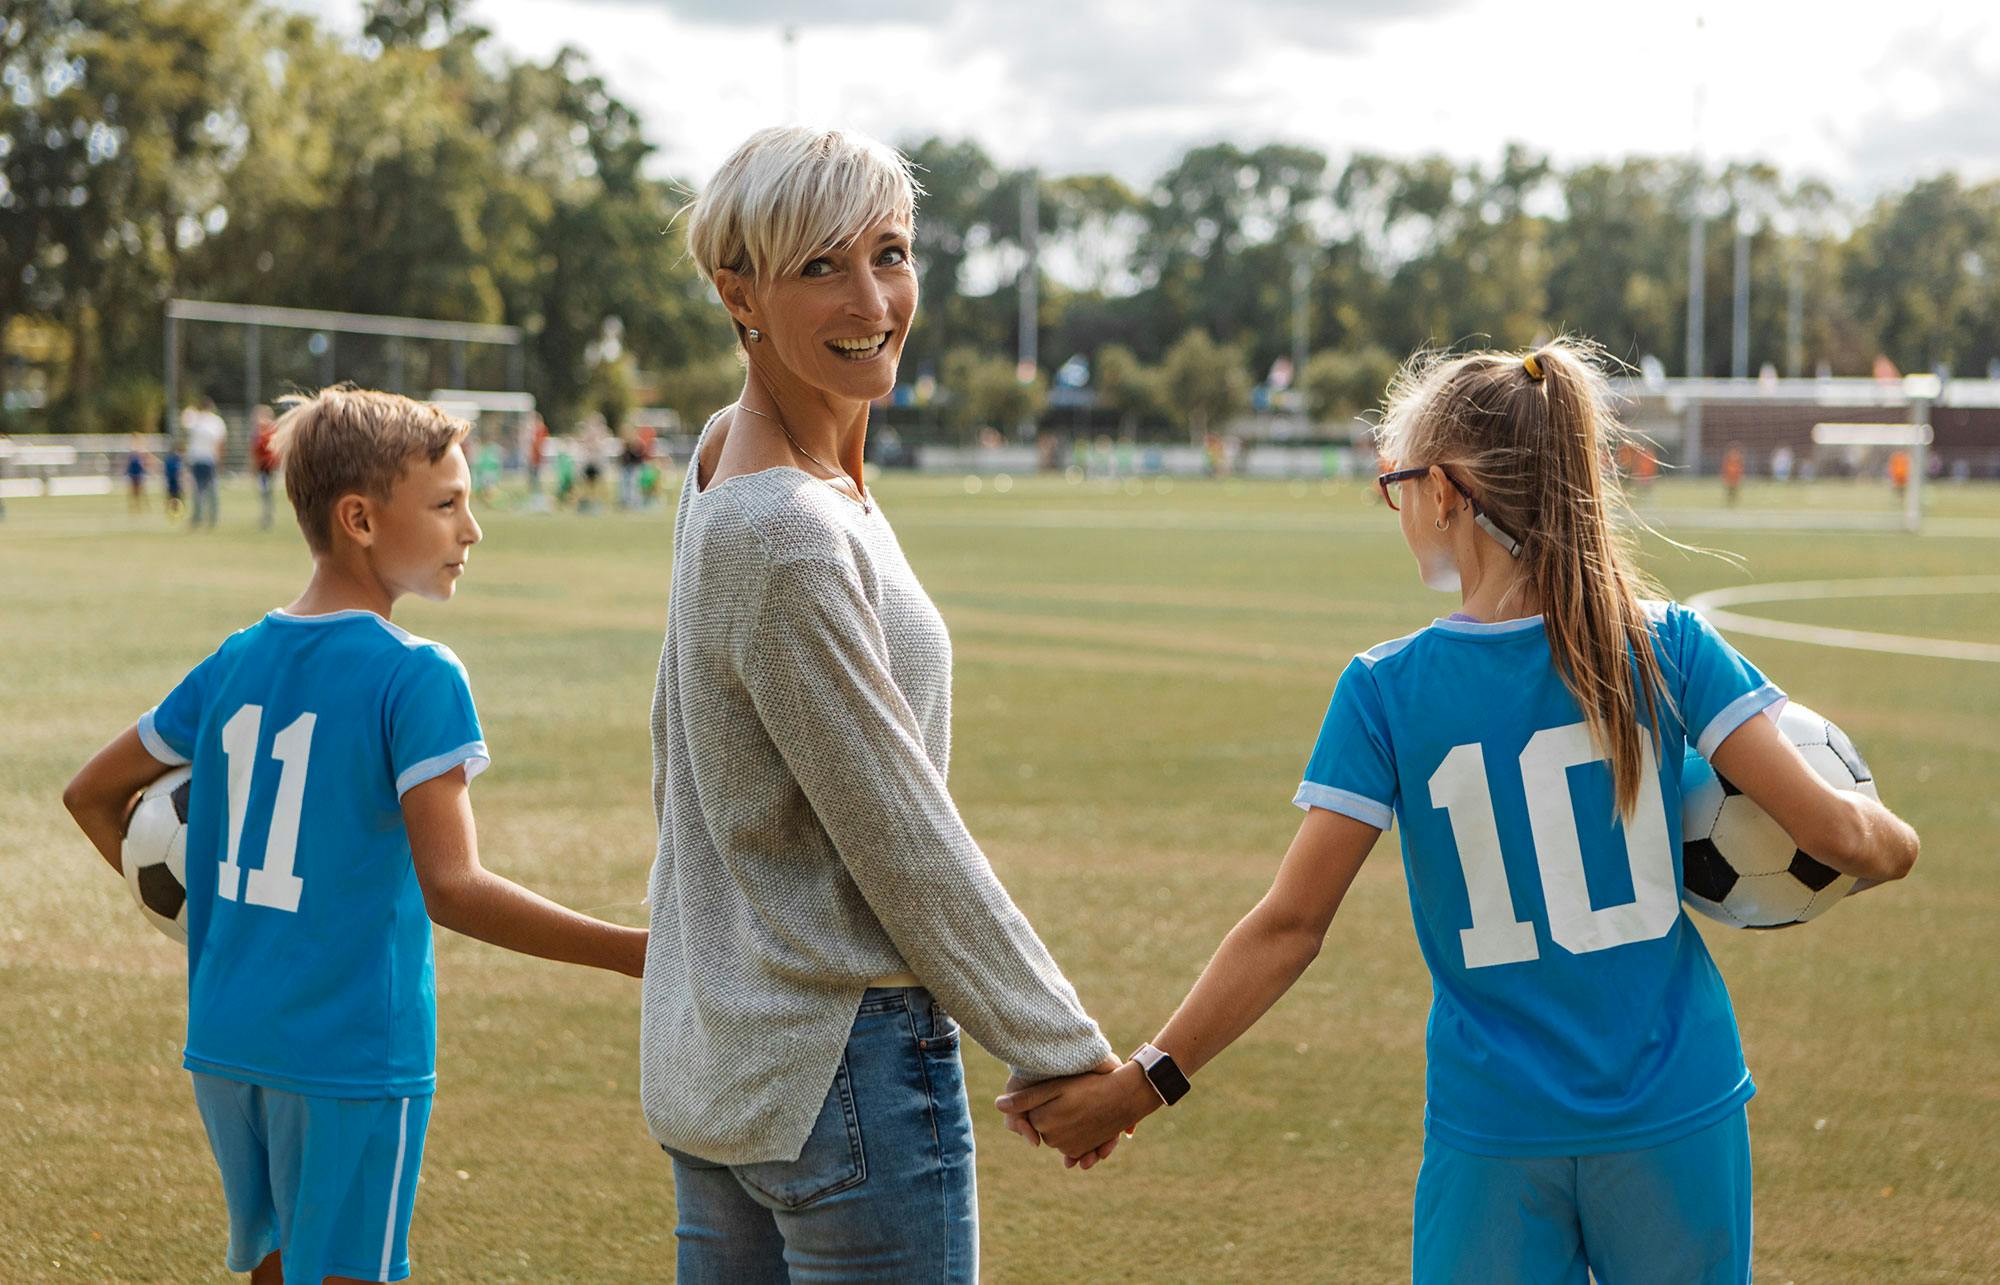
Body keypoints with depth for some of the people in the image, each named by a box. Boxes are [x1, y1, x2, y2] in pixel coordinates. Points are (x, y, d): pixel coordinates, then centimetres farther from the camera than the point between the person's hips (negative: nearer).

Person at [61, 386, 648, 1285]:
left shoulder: (234, 664, 7)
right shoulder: (415, 679, -14)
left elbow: (90, 794, 17)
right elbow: (453, 890, -24)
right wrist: (642, 954, -26)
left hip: (226, 1044, 6)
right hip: (352, 1061, -6)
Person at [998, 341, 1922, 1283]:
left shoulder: (1385, 692, -9)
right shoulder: (1667, 648, -6)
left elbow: (1289, 925, -8)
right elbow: (1831, 830, -8)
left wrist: (1141, 1083, 0)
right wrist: (1887, 841, 15)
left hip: (1493, 1135, -1)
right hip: (1677, 1123, 1)